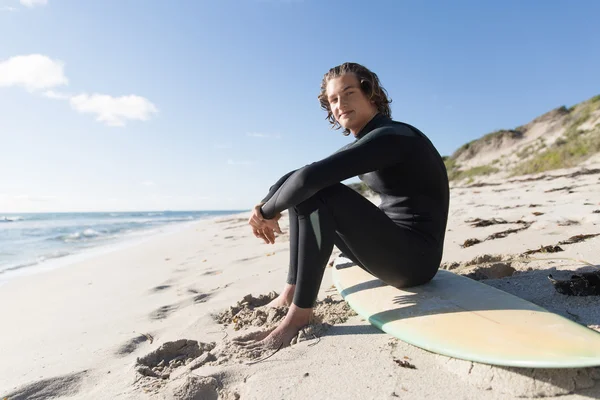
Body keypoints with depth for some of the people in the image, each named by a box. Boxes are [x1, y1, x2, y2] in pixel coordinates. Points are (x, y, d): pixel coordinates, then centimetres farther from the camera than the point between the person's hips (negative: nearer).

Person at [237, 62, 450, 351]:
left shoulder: (390, 136, -17)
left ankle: (299, 313, -17)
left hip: (415, 259, -9)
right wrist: (266, 206, -7)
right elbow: (298, 174, 8)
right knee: (298, 189, 6)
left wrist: (267, 212, -15)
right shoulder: (361, 145, 10)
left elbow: (311, 176, -30)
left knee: (318, 192, -24)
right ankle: (291, 292, 3)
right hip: (393, 249, 9)